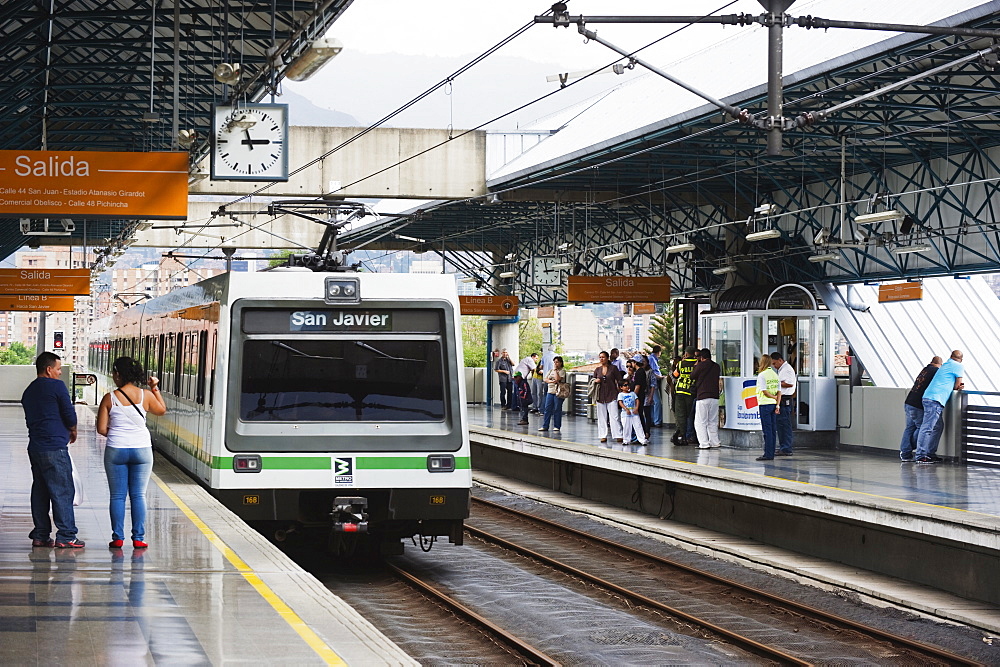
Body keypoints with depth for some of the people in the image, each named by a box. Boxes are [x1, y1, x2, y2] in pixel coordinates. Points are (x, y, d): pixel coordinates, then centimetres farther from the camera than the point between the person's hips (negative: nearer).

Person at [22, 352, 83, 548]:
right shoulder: (57, 386, -7)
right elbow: (69, 415, -9)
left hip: (34, 447, 8)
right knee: (63, 491, -5)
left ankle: (40, 536, 12)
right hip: (54, 447, -8)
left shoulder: (28, 391, 16)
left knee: (40, 491, 11)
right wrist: (73, 431, 12)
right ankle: (66, 537, -5)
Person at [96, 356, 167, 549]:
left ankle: (118, 538, 5)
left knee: (117, 496, 6)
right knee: (138, 495, 6)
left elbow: (102, 429, -5)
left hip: (115, 451, -1)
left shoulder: (109, 399, -7)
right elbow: (162, 410, 17)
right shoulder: (146, 396, -3)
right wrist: (156, 389, 23)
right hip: (142, 450, 1)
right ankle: (138, 538, 4)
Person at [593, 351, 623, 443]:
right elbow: (593, 381, 20)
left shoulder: (613, 368, 0)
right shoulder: (597, 370, 11)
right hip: (600, 396, 4)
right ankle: (603, 436, 8)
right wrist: (595, 381, -4)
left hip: (612, 396, -4)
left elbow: (619, 381, 1)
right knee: (602, 417, 4)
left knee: (614, 416, -9)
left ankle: (618, 436, -10)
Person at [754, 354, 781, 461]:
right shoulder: (775, 375, 9)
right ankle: (771, 454, 11)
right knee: (773, 430, 8)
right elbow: (779, 392, 6)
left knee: (767, 430, -6)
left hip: (764, 404, -6)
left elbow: (764, 391, -15)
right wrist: (777, 404, 5)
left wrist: (774, 397, -2)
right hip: (773, 404, 6)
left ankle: (768, 454, -6)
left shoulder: (762, 375, -11)